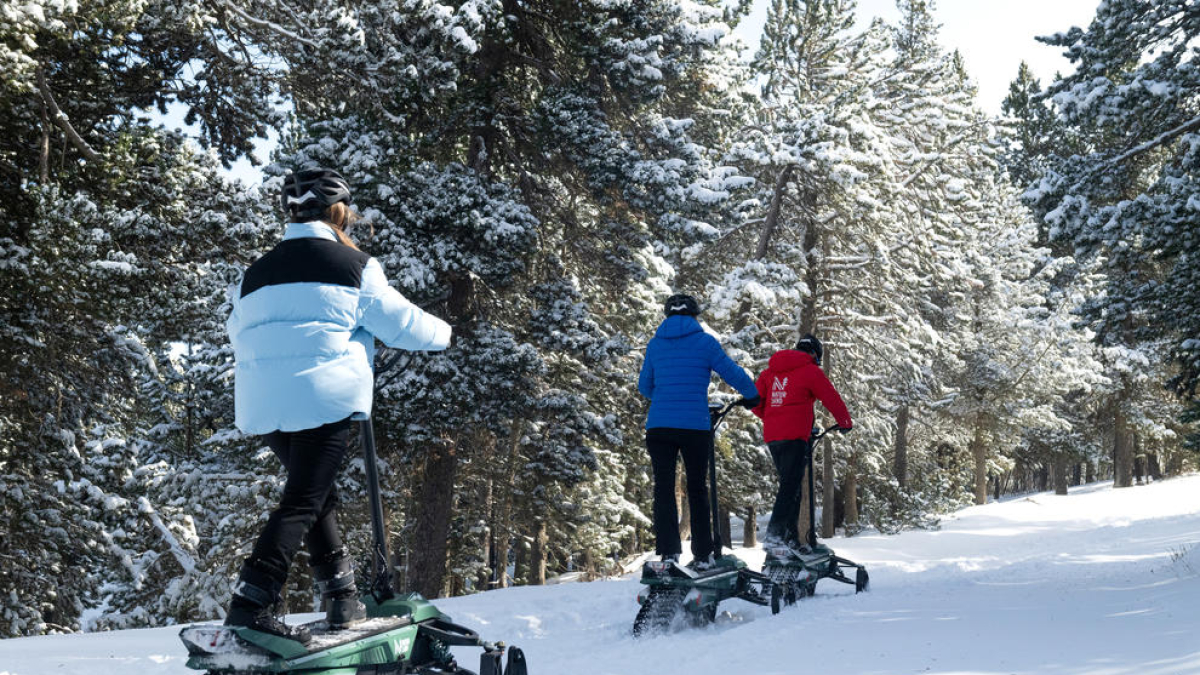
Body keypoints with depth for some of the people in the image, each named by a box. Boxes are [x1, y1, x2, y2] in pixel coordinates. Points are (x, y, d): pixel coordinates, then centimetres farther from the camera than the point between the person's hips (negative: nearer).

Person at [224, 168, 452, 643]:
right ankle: (251, 603, -17)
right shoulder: (353, 265, 1)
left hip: (261, 405, 7)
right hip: (323, 398, -6)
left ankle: (340, 595, 19)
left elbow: (239, 335, 23)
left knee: (316, 492, 19)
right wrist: (444, 334, 25)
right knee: (304, 500, -6)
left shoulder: (255, 273, 17)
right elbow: (398, 321, 6)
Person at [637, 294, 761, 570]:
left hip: (658, 426, 2)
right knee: (697, 489, 9)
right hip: (695, 426, -2)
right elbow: (733, 374, 4)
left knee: (664, 489, 3)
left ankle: (668, 553, -7)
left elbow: (644, 386, 20)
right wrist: (753, 396, 23)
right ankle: (702, 555, 11)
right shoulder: (704, 342, 1)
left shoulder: (655, 343, 11)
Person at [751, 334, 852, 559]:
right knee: (790, 486, -11)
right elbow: (832, 399, 2)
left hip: (772, 437, 7)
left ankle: (792, 540, 13)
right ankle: (774, 535, -23)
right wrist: (846, 423, 17)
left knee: (790, 486, 13)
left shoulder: (770, 371, 17)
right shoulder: (810, 371, -1)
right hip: (795, 436, -7)